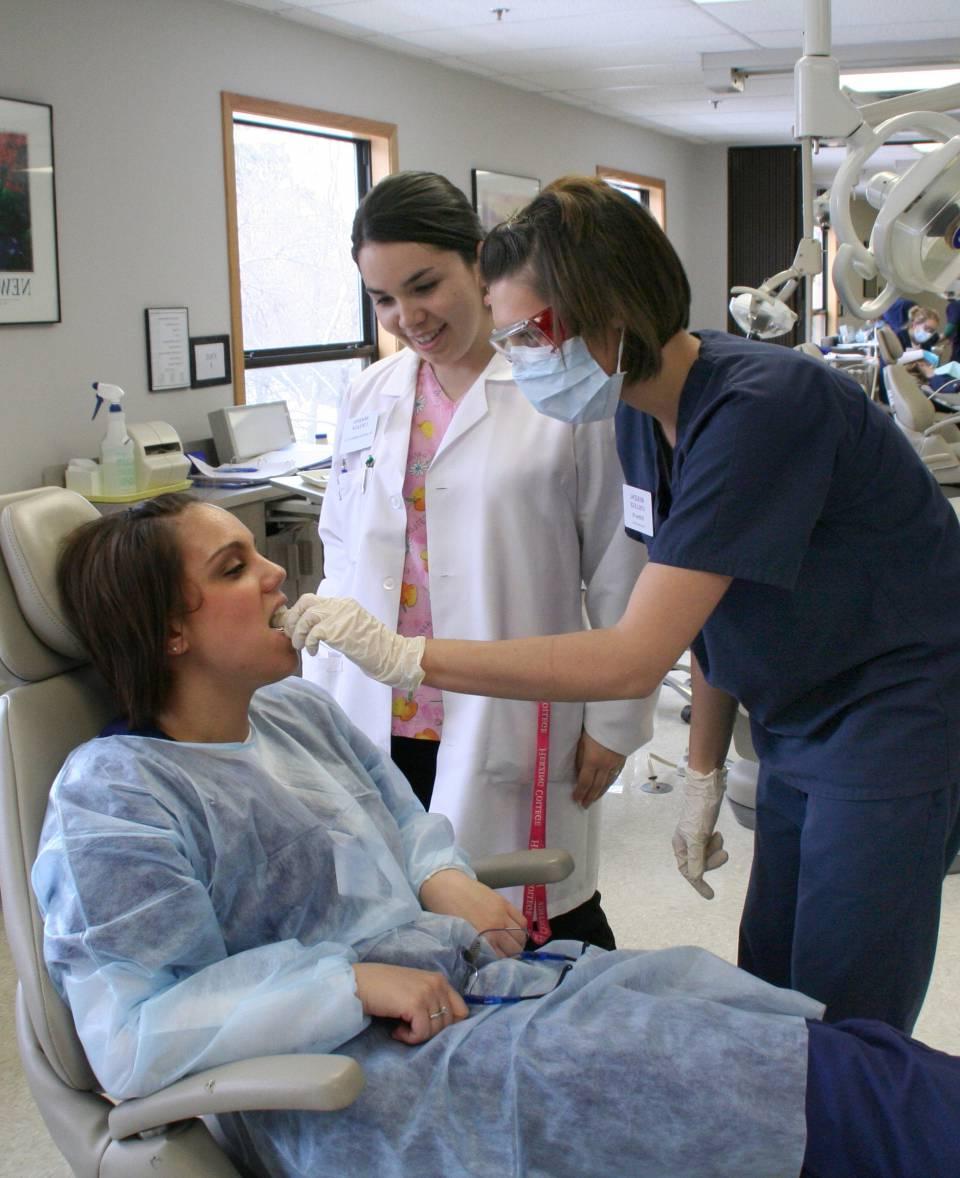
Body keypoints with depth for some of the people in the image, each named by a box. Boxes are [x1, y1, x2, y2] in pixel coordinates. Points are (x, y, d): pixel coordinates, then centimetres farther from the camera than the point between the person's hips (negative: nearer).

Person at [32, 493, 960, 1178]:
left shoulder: (295, 709, 12)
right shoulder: (111, 796, -12)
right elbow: (133, 1032, -20)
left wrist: (443, 878, 3)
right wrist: (353, 982, -22)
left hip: (458, 975, 8)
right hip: (342, 1089, -8)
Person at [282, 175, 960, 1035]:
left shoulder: (761, 406, -28)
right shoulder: (641, 415, 0)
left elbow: (634, 658, -32)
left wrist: (404, 655, -31)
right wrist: (705, 774, 10)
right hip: (797, 722, 8)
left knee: (842, 1022, 0)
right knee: (768, 993, 14)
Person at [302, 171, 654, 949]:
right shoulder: (371, 400, 10)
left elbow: (621, 571, -4)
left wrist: (616, 720, -2)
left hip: (510, 731, -4)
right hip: (379, 730, 5)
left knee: (548, 944, 3)